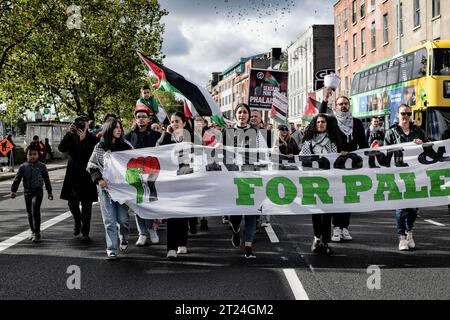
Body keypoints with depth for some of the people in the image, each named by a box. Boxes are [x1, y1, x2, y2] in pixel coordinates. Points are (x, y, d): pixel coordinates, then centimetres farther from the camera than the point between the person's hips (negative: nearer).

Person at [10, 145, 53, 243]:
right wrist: (13, 191, -6)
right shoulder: (23, 167, 4)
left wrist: (50, 192, 7)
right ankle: (33, 231, 25)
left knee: (35, 211, -17)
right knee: (30, 213, 11)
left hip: (38, 191, -3)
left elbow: (47, 180, 6)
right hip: (27, 192, 3)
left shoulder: (41, 166, 1)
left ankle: (37, 232, -13)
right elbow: (17, 179, 4)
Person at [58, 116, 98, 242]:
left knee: (86, 204, -2)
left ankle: (84, 232, 2)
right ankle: (77, 221, 38)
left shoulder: (92, 139, -5)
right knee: (72, 202, 10)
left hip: (87, 175, -3)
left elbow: (91, 155, -17)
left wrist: (83, 140, -26)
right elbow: (61, 148, -11)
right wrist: (69, 133, -20)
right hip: (72, 174, 3)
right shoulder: (71, 137, 3)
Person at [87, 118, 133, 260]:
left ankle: (123, 239, 31)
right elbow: (91, 165, 6)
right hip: (105, 188, 0)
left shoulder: (126, 146, 7)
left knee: (123, 218, -1)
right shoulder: (99, 147, 6)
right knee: (109, 220, -3)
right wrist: (99, 180, -8)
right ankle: (112, 251, 1)